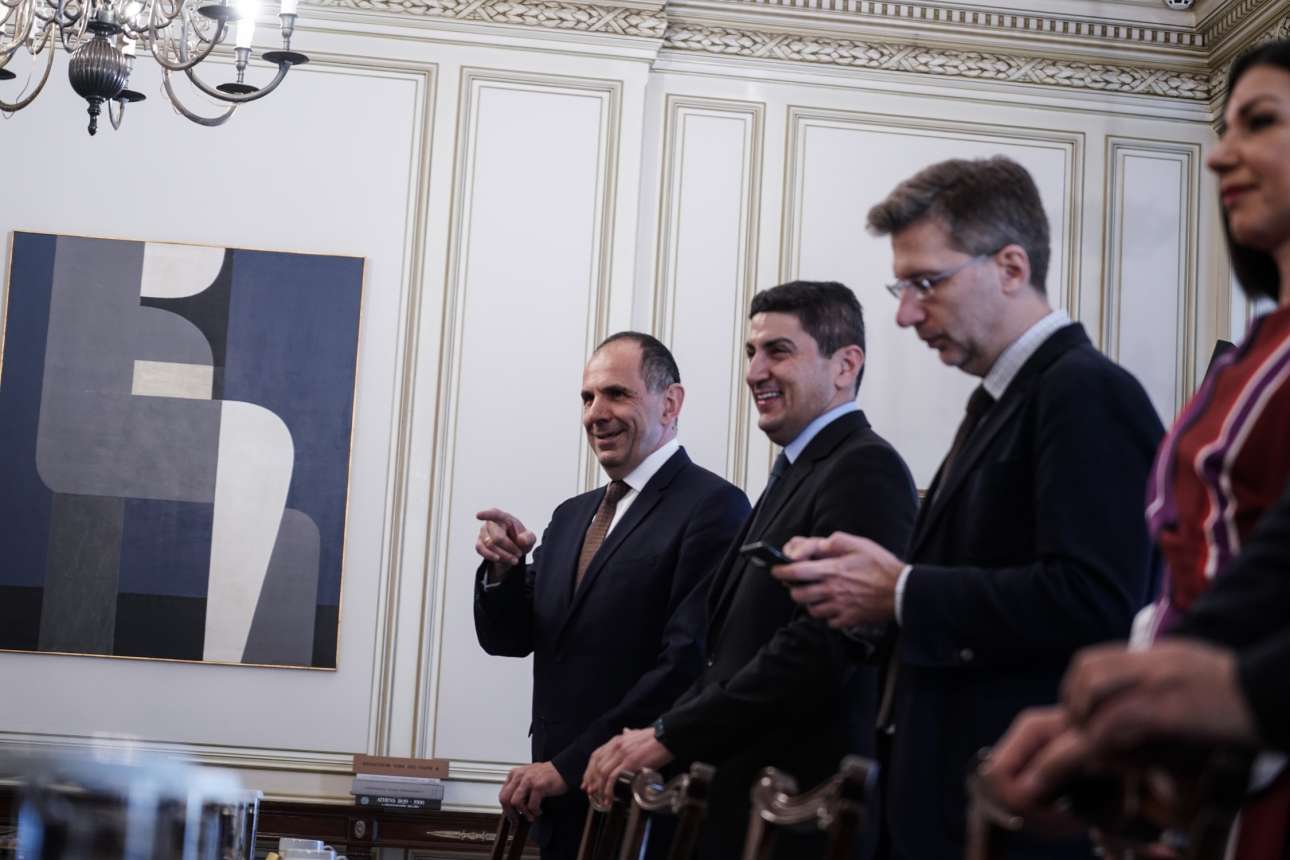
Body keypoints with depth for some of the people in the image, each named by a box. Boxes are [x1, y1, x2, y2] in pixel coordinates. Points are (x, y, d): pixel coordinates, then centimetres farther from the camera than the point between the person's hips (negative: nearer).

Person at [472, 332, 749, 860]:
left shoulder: (713, 508, -12)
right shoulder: (571, 517, 13)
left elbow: (689, 664, -19)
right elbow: (508, 639, 13)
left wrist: (570, 766, -17)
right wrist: (504, 568, -7)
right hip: (560, 808, 7)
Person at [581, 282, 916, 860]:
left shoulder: (865, 471, -13)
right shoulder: (794, 472, 17)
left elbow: (824, 644, -23)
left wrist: (670, 737, -18)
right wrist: (662, 737, 3)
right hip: (739, 799, 9)